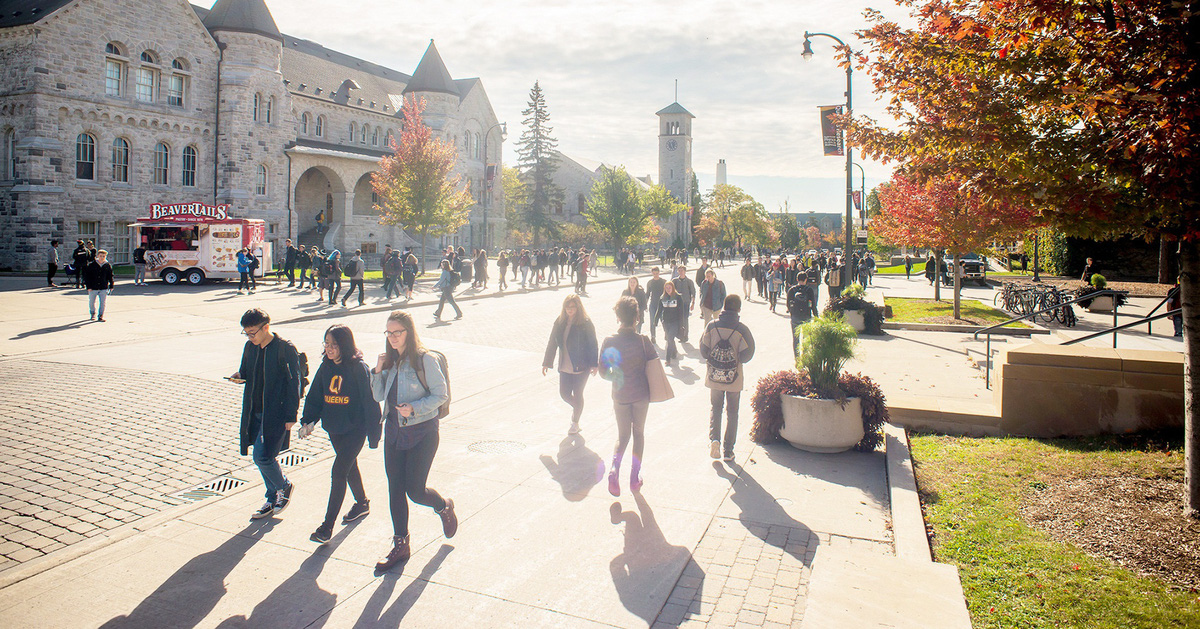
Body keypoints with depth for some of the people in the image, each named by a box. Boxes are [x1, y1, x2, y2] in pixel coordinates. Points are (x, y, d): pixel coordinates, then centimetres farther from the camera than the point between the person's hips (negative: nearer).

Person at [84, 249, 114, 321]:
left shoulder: (107, 266, 2)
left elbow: (110, 277, 10)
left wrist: (111, 287, 6)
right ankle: (93, 313, 35)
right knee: (91, 302, 12)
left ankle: (100, 316, 7)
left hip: (104, 288, 0)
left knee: (102, 303, -3)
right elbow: (87, 276, 0)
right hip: (93, 288, 0)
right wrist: (88, 287, -6)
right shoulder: (91, 265, -2)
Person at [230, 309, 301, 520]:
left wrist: (291, 416, -14)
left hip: (276, 413, -7)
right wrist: (240, 376, -6)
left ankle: (284, 486, 17)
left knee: (261, 456, -10)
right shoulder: (250, 348, 7)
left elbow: (294, 383, -12)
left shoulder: (286, 349, -13)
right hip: (255, 413, 7)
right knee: (263, 457, 13)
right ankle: (273, 500, 28)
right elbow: (246, 373, 20)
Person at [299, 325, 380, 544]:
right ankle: (362, 503, 43)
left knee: (338, 472, -9)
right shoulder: (326, 367, 3)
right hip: (334, 429, 7)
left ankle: (327, 526, -2)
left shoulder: (359, 369, -15)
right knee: (349, 467, 21)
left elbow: (370, 401, -13)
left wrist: (373, 433, -11)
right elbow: (315, 396, 10)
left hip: (355, 429, -7)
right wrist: (307, 421, -2)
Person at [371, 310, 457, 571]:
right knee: (395, 490, 7)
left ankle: (445, 507, 30)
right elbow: (379, 396, 10)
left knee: (414, 489, -3)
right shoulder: (389, 360, 7)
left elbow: (441, 394, -11)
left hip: (422, 432, -6)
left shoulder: (425, 359, -12)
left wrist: (415, 408, -23)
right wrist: (378, 372, -5)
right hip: (394, 430, 6)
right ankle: (400, 545, 20)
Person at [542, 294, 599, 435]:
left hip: (581, 367, -4)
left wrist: (594, 364, -11)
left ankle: (575, 423, 25)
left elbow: (592, 344, -9)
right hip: (564, 367, 4)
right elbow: (552, 343, 7)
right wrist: (547, 363, 7)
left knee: (577, 395, 5)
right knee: (564, 393, 9)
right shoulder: (560, 322, 1)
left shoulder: (585, 323, -11)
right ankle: (577, 407, 42)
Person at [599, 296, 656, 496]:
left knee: (623, 435, 15)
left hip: (620, 395, 1)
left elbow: (603, 373, -3)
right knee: (638, 432, 17)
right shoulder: (642, 340, -12)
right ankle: (635, 477, 18)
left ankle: (614, 468, -10)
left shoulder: (608, 342, -9)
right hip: (641, 394, -1)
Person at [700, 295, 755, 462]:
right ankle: (728, 451, 16)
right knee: (732, 413, 12)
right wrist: (736, 359, 8)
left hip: (714, 377, 1)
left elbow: (703, 352, -5)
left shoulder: (712, 326, -8)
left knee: (715, 408, 19)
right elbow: (746, 356, -13)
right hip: (734, 379, -1)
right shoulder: (742, 329, -12)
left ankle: (714, 438, -4)